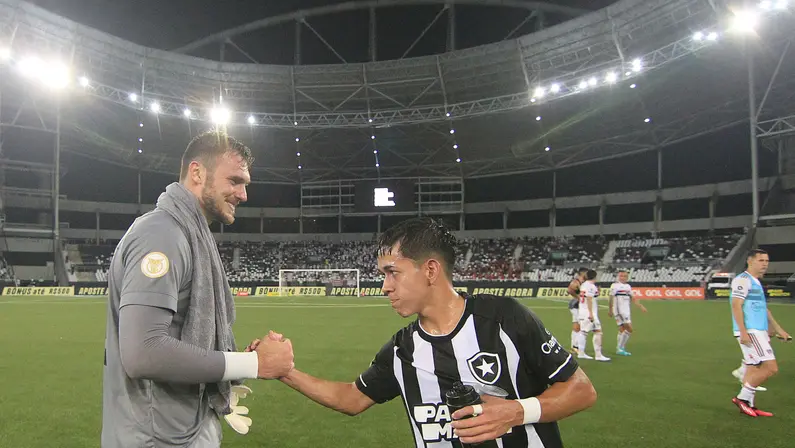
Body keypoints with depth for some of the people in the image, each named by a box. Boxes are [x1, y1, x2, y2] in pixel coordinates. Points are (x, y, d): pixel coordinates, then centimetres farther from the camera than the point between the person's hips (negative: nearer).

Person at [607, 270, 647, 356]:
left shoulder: (628, 286, 14)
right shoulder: (615, 286, -8)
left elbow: (632, 298, 21)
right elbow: (611, 298, -10)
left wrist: (641, 306, 16)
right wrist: (610, 310, -13)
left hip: (626, 311, 8)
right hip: (619, 310, -8)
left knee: (622, 329, 10)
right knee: (629, 329, -12)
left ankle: (619, 349, 16)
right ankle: (620, 348, -7)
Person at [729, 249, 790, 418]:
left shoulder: (756, 283, 21)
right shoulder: (743, 280, -9)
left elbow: (764, 309, 29)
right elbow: (736, 305, -17)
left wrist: (778, 330, 28)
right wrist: (743, 332, -23)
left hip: (758, 332, 10)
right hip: (750, 332, -10)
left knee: (753, 369, 10)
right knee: (771, 367, -12)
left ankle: (747, 405, 15)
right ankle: (742, 398, -4)